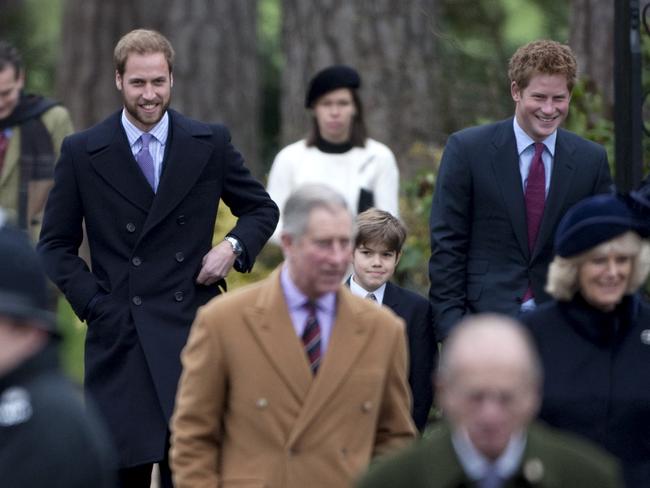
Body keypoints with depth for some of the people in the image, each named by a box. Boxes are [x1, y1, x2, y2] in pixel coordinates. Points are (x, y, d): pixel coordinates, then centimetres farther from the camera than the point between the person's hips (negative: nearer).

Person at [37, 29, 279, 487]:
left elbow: (263, 209, 18)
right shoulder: (82, 152, 4)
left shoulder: (211, 144, 6)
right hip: (118, 337, 0)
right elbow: (56, 244, 9)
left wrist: (234, 246, -3)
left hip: (191, 332, 0)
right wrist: (91, 301, -4)